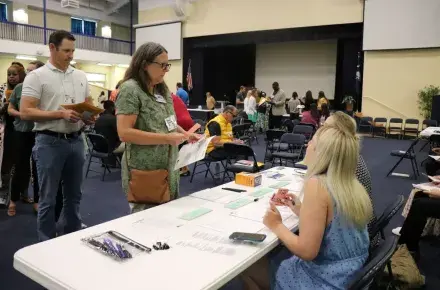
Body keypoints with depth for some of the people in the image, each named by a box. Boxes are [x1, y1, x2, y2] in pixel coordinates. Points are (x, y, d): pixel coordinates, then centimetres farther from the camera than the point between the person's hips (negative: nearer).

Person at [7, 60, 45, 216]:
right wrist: (21, 114, -11)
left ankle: (37, 201, 23)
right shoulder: (19, 88, 2)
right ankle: (13, 200, 26)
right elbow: (10, 109, 8)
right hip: (21, 132, 1)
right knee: (20, 167, 8)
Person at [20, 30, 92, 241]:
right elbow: (25, 112, -11)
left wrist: (90, 116, -5)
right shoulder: (37, 76, -5)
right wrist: (61, 114, -20)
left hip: (76, 141, 5)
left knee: (73, 195, 16)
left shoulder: (80, 76, 11)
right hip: (50, 142, -5)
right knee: (48, 198, 5)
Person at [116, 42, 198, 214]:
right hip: (144, 172, -7)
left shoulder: (162, 89, 11)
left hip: (168, 168, 7)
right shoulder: (130, 89, -13)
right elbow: (124, 133, -22)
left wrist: (185, 134, 3)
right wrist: (166, 138, -24)